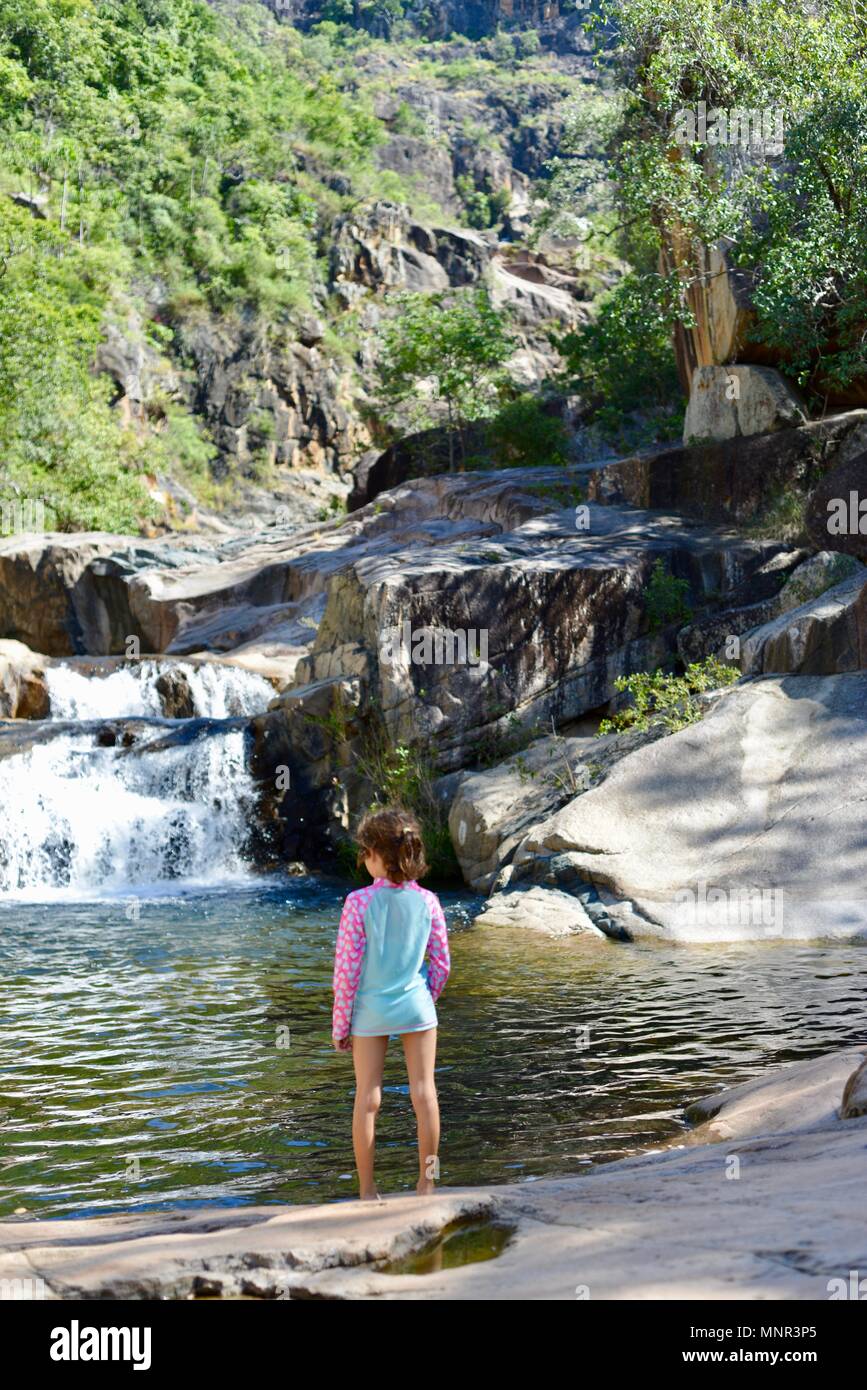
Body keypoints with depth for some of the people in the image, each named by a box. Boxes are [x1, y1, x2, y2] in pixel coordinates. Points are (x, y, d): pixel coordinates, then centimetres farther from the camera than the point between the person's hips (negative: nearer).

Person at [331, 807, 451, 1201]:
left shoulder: (359, 902, -13)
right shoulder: (427, 901, -5)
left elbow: (347, 967, -11)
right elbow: (441, 965, 1)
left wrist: (340, 1023, -1)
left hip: (370, 1009, -2)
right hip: (416, 1006, 2)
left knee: (367, 1097, 5)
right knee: (424, 1092, 7)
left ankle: (367, 1190, 11)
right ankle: (426, 1183, 15)